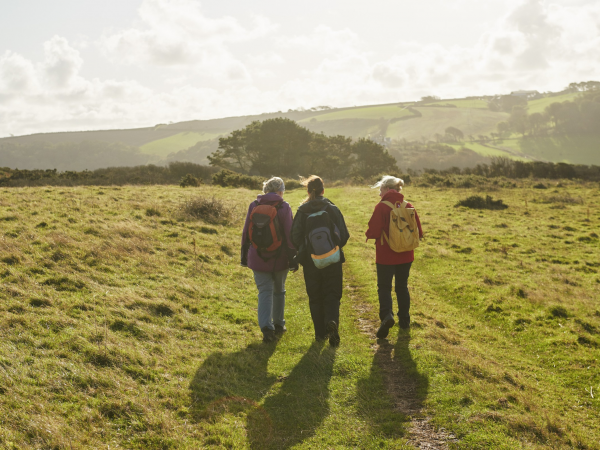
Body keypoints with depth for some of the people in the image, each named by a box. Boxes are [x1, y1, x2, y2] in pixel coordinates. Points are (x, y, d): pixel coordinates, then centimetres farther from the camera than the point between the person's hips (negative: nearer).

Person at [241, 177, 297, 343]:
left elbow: (246, 233, 5)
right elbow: (290, 235, -9)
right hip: (279, 258, -1)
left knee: (264, 292, 2)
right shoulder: (284, 207, -7)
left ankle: (267, 328, -12)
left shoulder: (254, 206, 1)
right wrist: (293, 258, -3)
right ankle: (279, 325, 28)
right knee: (279, 291, 17)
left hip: (258, 258, 1)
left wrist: (245, 256, 13)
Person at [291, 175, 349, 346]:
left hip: (310, 260, 0)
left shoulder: (302, 211, -5)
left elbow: (295, 238, -4)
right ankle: (332, 321, -19)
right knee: (332, 294, 7)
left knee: (315, 297, 11)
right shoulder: (332, 209, -5)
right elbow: (344, 236, -3)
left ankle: (320, 332, 12)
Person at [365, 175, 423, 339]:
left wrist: (369, 235, 3)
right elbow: (418, 232, 2)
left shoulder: (381, 207, -15)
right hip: (405, 256, 4)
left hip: (386, 256, -4)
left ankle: (387, 314, -18)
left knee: (384, 287, 5)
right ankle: (404, 321, 23)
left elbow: (374, 232, -19)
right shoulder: (408, 206, -1)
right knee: (402, 287, 17)